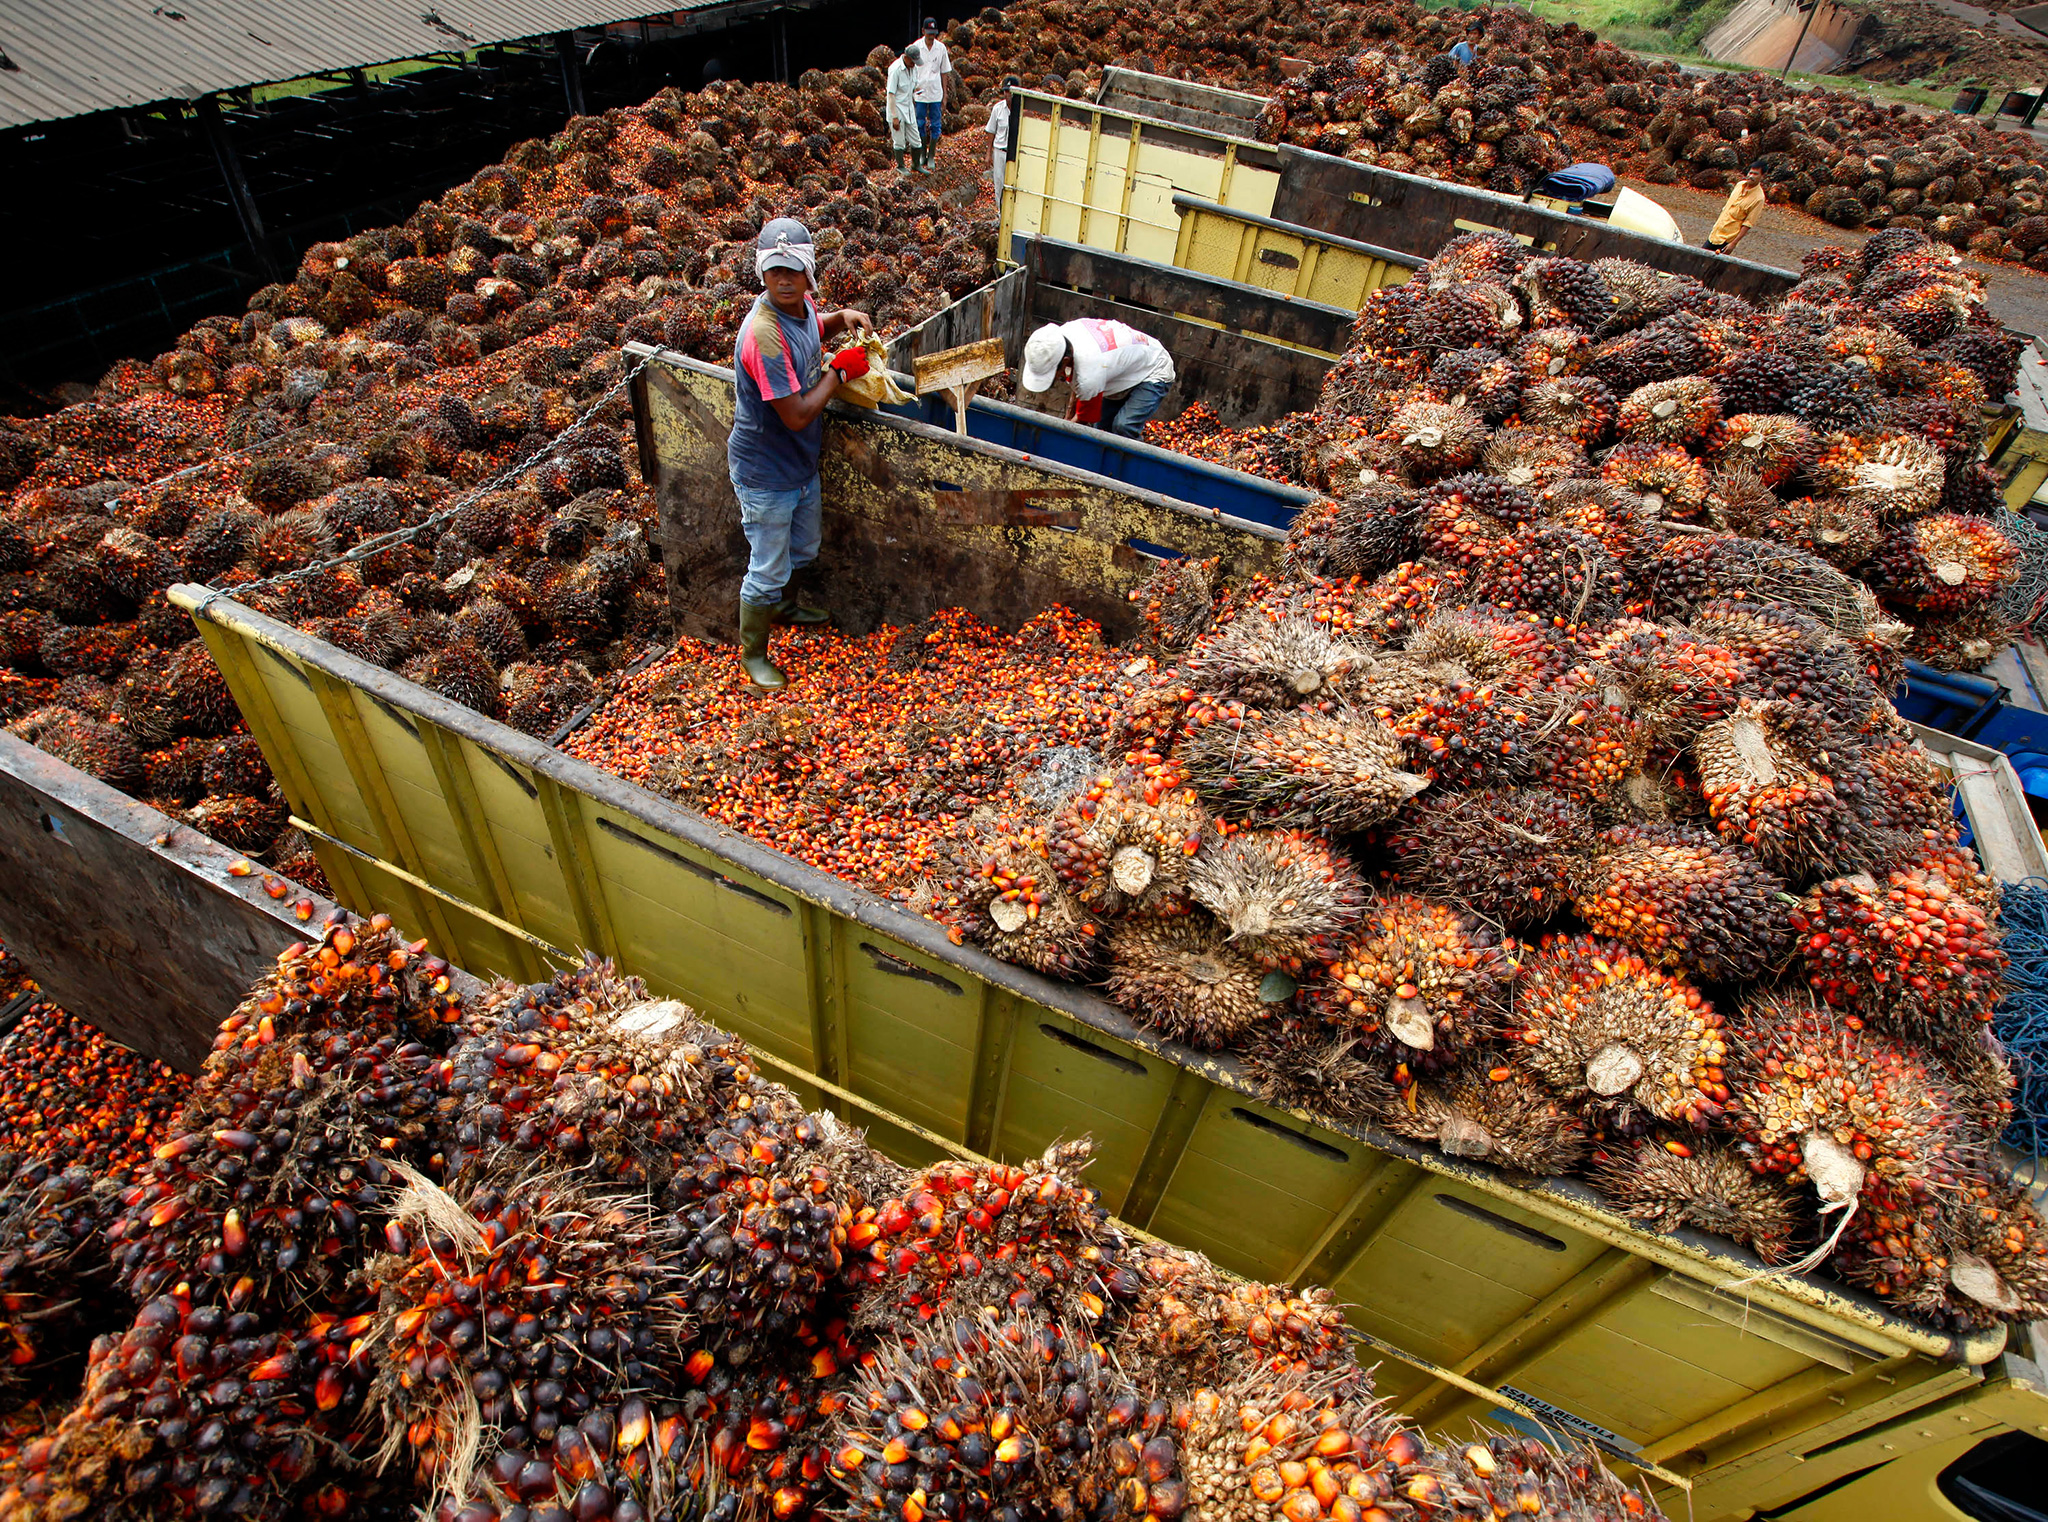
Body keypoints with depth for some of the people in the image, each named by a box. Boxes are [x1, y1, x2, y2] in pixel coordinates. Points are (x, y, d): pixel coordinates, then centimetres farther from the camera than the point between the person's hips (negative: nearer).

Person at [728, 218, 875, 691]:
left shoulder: (802, 304, -4)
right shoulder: (763, 336, -31)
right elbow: (797, 415, -30)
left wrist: (841, 319, 1)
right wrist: (839, 370, -19)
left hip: (801, 463, 9)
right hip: (765, 473, -9)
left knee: (802, 551, 28)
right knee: (768, 569, 6)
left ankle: (782, 606, 57)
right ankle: (753, 652, 28)